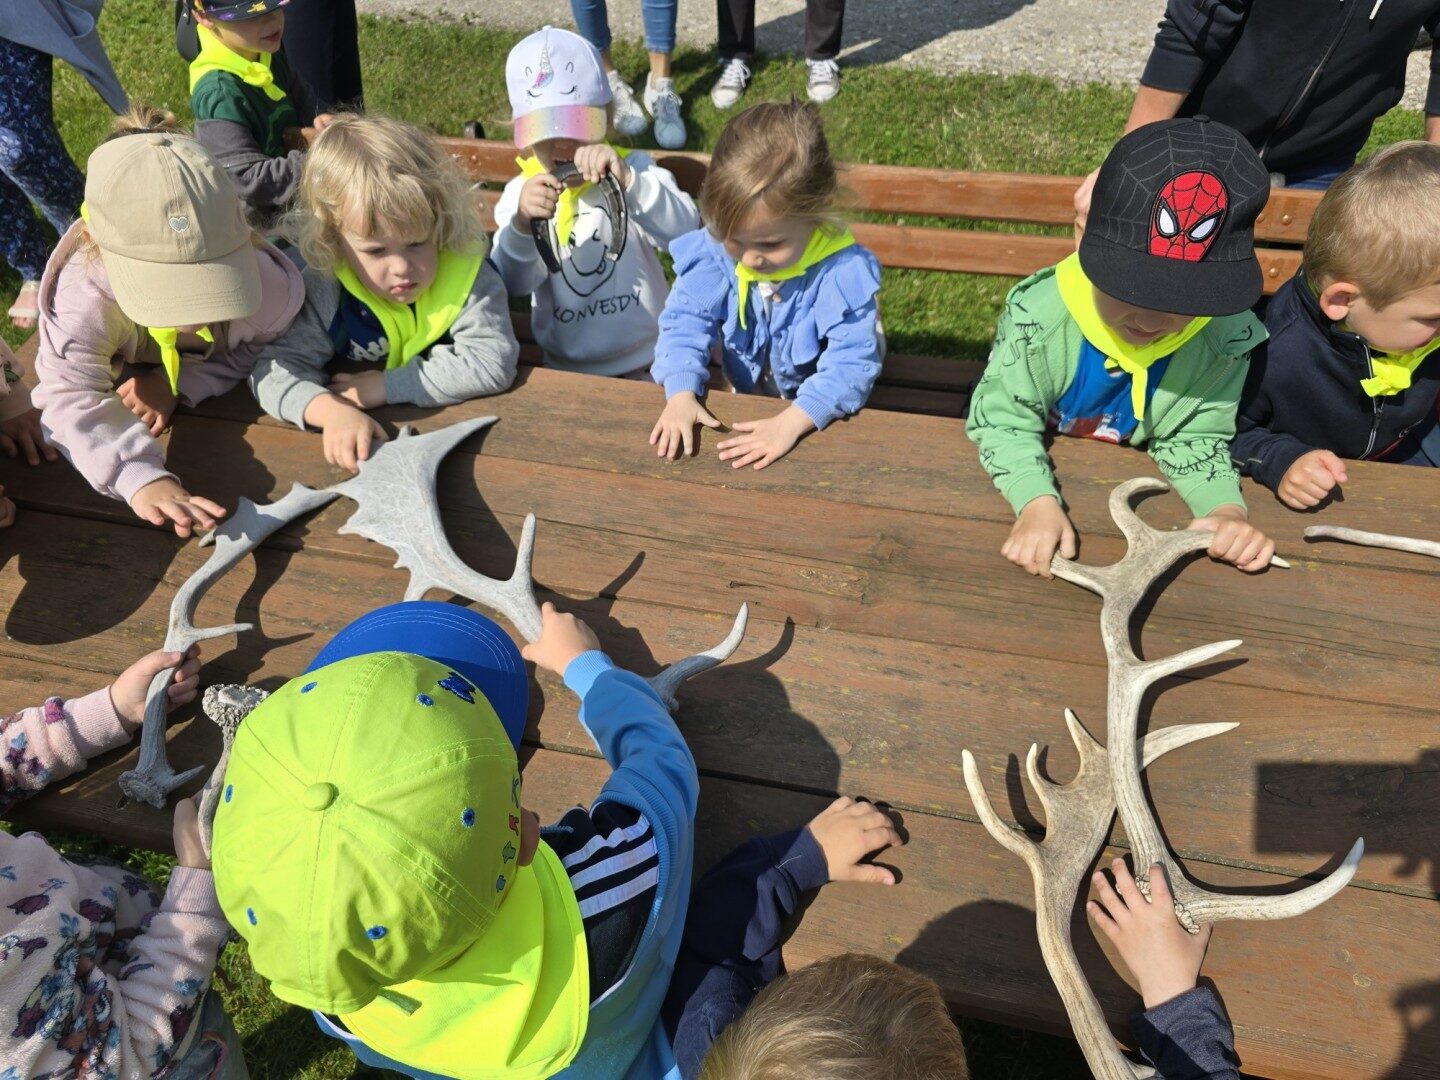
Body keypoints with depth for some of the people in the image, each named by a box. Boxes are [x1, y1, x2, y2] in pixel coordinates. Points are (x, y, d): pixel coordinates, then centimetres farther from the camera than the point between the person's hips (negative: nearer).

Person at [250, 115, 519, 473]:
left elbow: (491, 363, -28)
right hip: (372, 440, 1)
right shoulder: (324, 291, -15)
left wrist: (385, 386, -28)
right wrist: (332, 410, -39)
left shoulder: (467, 276, -19)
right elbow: (277, 367, -16)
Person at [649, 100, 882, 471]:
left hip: (818, 421, -4)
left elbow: (852, 361, -28)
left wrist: (791, 422, -41)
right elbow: (685, 322, -11)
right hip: (742, 407, 5)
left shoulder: (844, 270, -24)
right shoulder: (713, 249, -14)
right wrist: (681, 394, -29)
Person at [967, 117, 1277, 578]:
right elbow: (1003, 419, -21)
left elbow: (1194, 440, -9)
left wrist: (1226, 509, -29)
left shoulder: (1231, 339, -21)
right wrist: (1038, 502, -38)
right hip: (1045, 478, -2)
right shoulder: (1038, 315, -27)